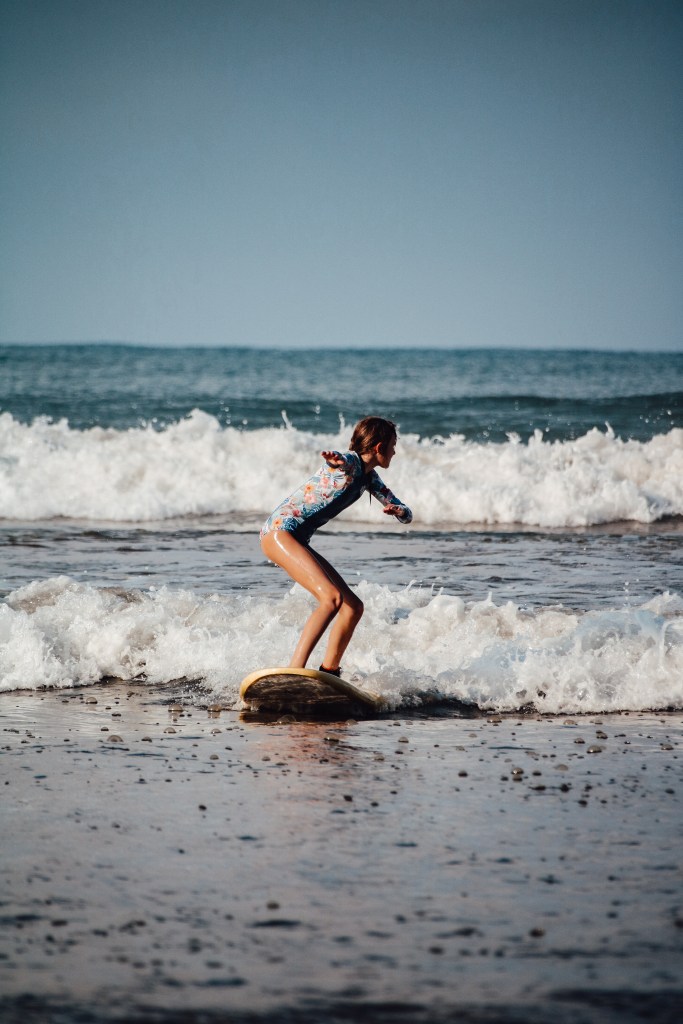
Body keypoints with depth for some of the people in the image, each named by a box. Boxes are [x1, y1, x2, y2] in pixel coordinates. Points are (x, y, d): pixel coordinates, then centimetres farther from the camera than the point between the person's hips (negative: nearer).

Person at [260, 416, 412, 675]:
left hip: (297, 540, 10)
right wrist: (335, 459, -62)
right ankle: (294, 671, -28)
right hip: (279, 529, -10)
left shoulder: (369, 477, 16)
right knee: (331, 597, -25)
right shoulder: (349, 461, -11)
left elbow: (406, 515, 18)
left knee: (353, 606, 7)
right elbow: (338, 460, -36)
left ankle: (328, 673, 12)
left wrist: (399, 511, -7)